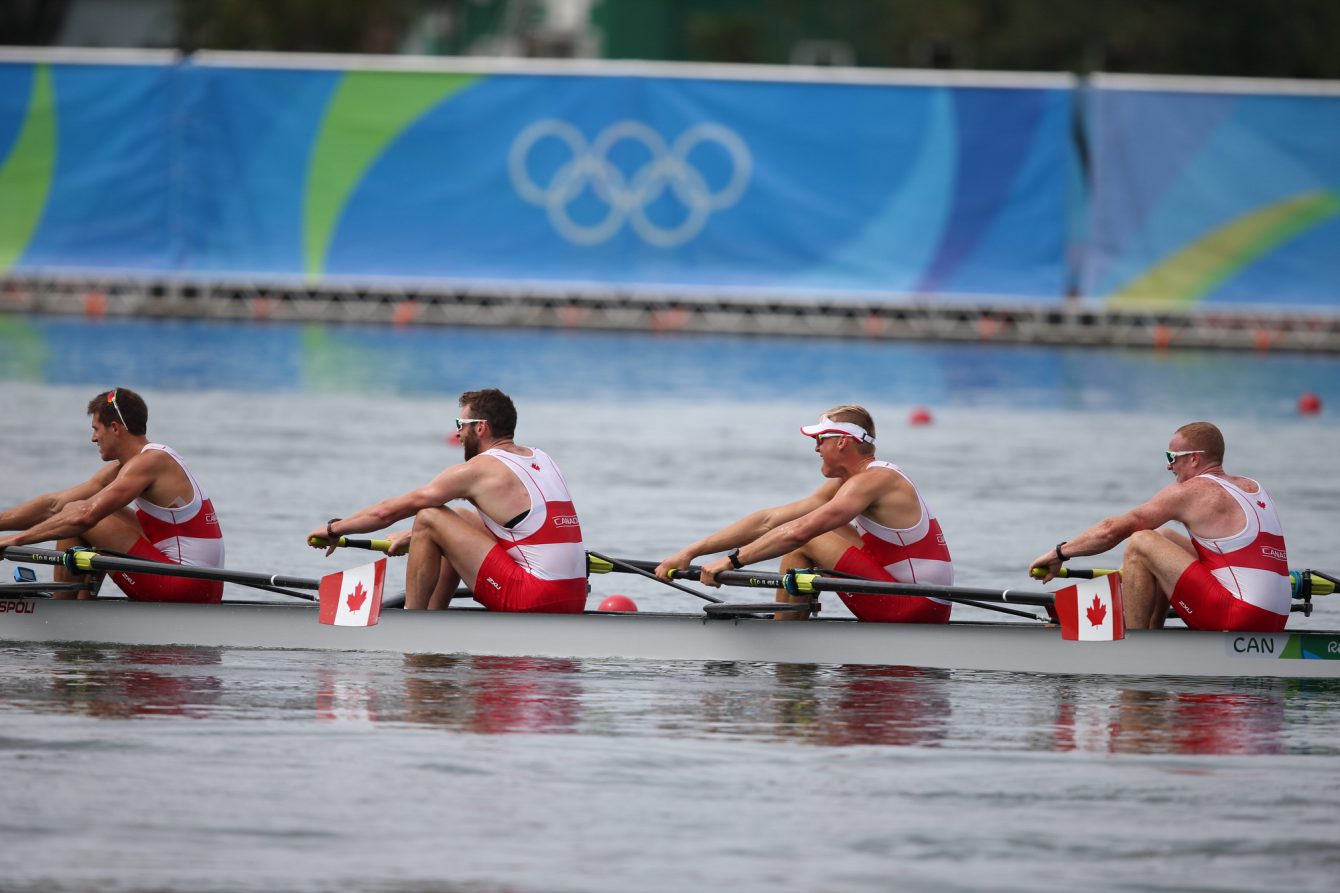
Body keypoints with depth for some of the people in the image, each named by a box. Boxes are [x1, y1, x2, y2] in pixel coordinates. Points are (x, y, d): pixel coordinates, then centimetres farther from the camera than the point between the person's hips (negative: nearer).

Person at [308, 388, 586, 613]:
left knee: (429, 518, -1)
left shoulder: (477, 470, -6)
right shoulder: (540, 459, 17)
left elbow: (388, 511, 2)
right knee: (460, 519, 26)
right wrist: (414, 535, 36)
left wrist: (334, 529, 17)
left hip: (534, 602, -9)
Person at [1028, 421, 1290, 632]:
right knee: (1165, 539, 23)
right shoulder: (1254, 488, 18)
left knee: (1140, 543, -5)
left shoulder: (1191, 491, -5)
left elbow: (1112, 530, 0)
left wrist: (1059, 553, 13)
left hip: (1239, 621, -9)